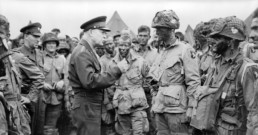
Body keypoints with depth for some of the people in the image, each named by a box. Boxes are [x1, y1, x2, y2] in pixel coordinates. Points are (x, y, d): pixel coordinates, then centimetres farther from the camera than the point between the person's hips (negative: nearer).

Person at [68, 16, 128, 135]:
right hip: (86, 108, -10)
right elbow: (90, 81, -27)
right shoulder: (82, 53, -16)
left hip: (93, 106, 10)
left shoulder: (88, 51, 16)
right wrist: (116, 70, -23)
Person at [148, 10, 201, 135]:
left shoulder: (185, 50, -7)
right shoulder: (161, 52, 15)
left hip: (176, 107, -7)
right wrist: (154, 103, 17)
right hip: (160, 107, 7)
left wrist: (191, 108, -14)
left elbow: (194, 81, -11)